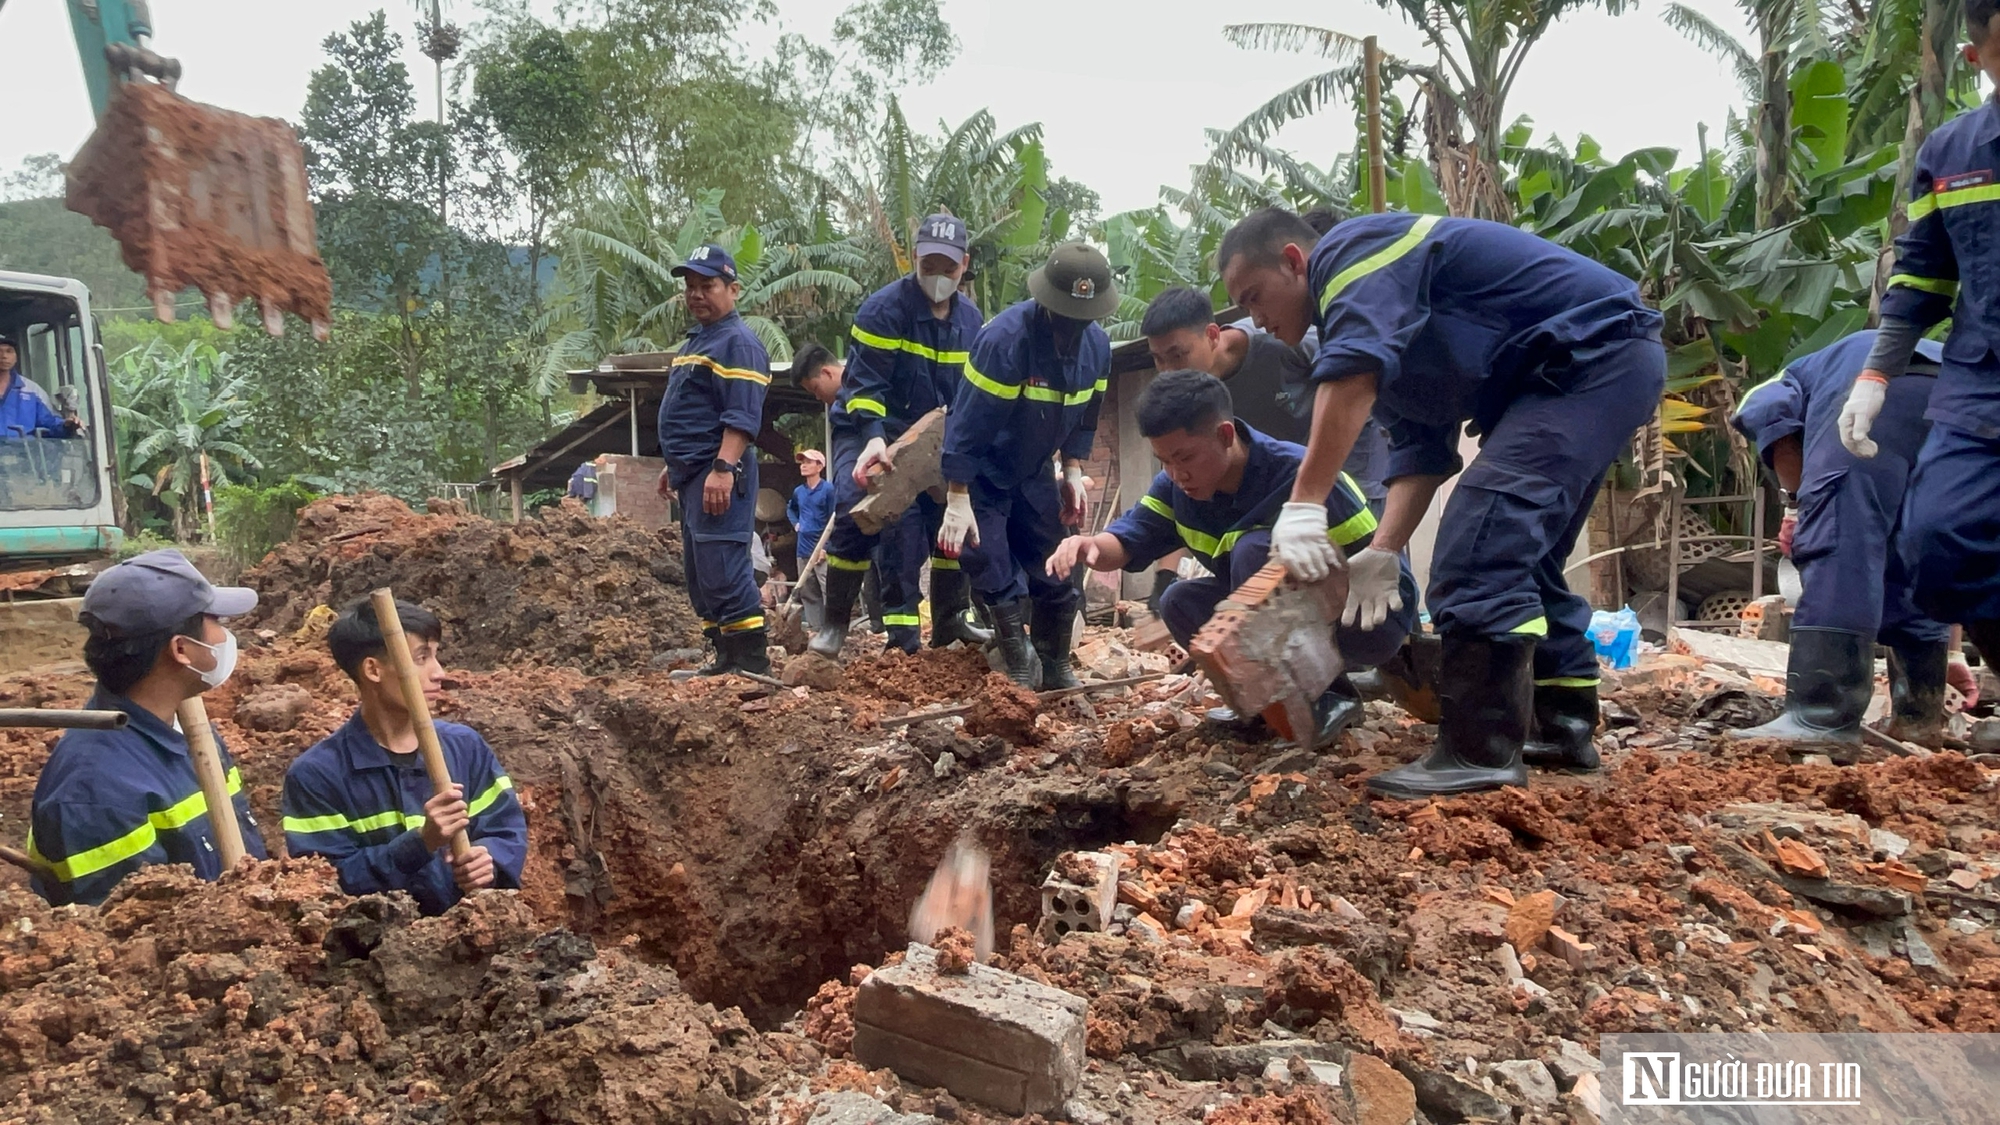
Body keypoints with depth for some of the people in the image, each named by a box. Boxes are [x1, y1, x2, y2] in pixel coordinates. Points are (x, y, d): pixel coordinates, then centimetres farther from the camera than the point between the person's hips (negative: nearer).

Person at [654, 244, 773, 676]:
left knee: (722, 570, -13)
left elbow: (743, 416, -22)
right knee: (700, 575, 13)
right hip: (693, 475, 11)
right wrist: (674, 465, 27)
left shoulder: (738, 343, -12)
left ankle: (752, 661, -10)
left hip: (718, 475, -11)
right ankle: (726, 656, 19)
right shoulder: (697, 340, 21)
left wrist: (722, 469, -29)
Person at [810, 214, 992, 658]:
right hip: (870, 433, -6)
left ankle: (950, 619, 19)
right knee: (856, 514, -23)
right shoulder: (884, 308, -19)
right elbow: (865, 380, -24)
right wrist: (874, 438, -38)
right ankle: (835, 622, -9)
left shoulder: (972, 319, 1)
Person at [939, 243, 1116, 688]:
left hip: (1033, 475, 6)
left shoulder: (1096, 345, -7)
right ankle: (1022, 675, 8)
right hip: (982, 475, -6)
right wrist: (957, 501, -26)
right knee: (1000, 582, -7)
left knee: (1058, 572, 8)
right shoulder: (1005, 339, -29)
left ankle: (1056, 669, 23)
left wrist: (1073, 473, 1)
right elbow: (966, 423, -27)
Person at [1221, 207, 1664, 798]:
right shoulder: (1381, 330, 18)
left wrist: (1303, 506, -31)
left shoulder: (1352, 251, -11)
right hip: (1604, 366, 11)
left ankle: (1480, 752, -20)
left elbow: (1352, 375, -30)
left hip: (1599, 346, -11)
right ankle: (1565, 728, 22)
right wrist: (1384, 552, -2)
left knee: (1481, 546, -21)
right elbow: (1420, 448, 10)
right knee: (1520, 555, 15)